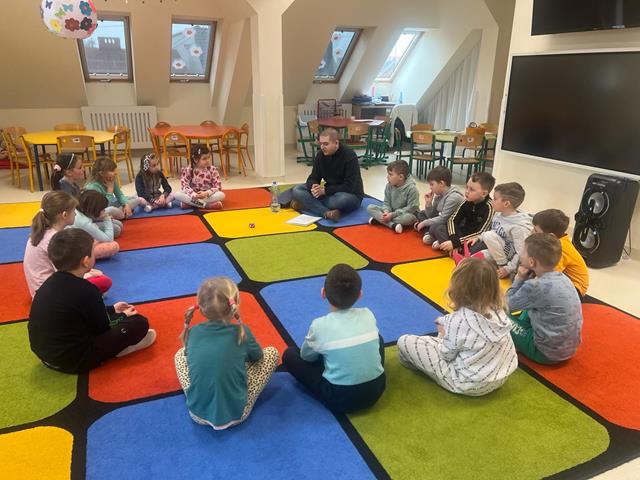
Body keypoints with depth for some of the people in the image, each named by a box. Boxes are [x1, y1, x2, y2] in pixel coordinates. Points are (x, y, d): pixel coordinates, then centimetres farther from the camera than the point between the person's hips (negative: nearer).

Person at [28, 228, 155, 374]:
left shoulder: (52, 281, 0)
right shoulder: (86, 291, -25)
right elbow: (103, 327, -9)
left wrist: (112, 310, 23)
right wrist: (123, 316, 10)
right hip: (74, 361, -8)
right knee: (139, 323, -9)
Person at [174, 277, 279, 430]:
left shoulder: (194, 332, -7)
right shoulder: (241, 332, -12)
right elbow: (257, 357, 9)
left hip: (198, 414, 3)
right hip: (236, 414, -2)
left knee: (180, 354, 23)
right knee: (272, 353, 10)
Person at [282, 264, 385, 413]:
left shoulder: (320, 325, -12)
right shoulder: (368, 315, -3)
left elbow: (307, 357, 6)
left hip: (340, 398, -4)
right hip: (376, 390, 4)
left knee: (290, 355, 8)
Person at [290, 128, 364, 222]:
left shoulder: (350, 156, -19)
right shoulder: (320, 154, -2)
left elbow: (350, 187, -23)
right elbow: (313, 178, 0)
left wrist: (325, 190, -28)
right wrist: (313, 187, -25)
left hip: (351, 195, -6)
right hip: (329, 193, 6)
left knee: (342, 199, -42)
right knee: (297, 190, -12)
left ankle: (308, 204, -20)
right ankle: (327, 213, -32)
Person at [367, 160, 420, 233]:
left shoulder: (411, 189, -20)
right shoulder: (389, 186, -5)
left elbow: (411, 208, -21)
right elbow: (386, 202, 1)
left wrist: (392, 215, -27)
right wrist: (386, 211, -23)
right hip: (391, 213, 5)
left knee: (409, 218, -41)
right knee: (370, 208, -13)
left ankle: (379, 219, -26)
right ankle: (392, 225, -31)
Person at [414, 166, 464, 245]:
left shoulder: (453, 197, -24)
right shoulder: (439, 194, 1)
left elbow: (443, 219, -24)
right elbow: (431, 215, 9)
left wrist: (424, 222, -14)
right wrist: (428, 203, -8)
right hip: (444, 222, 10)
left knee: (434, 228, -33)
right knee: (421, 214, 8)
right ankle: (429, 233, -13)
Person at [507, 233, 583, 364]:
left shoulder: (535, 286, -25)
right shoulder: (562, 277, -1)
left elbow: (508, 305, -11)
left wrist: (519, 279, -4)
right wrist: (526, 279, -6)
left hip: (548, 352, -8)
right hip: (569, 347, 8)